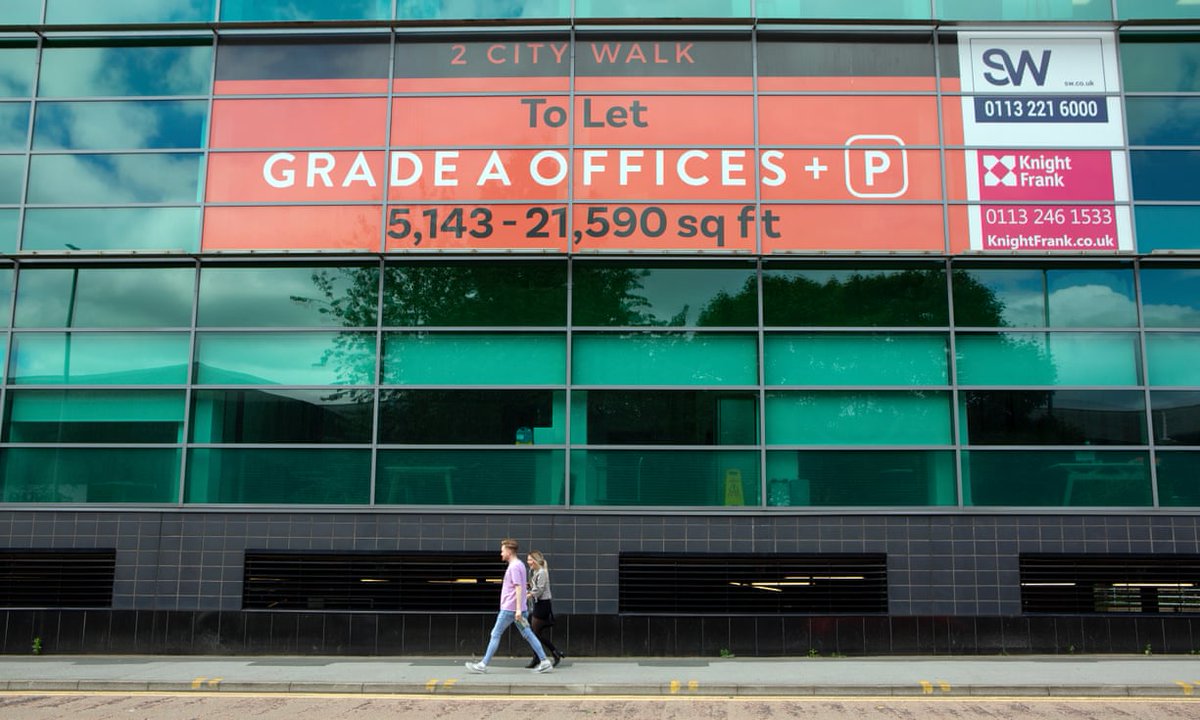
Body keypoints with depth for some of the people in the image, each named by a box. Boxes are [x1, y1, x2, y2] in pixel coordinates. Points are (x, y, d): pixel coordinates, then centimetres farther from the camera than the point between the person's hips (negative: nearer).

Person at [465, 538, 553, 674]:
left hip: (509, 609, -9)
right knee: (528, 635, 7)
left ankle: (483, 665, 5)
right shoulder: (519, 565, 16)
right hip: (516, 608, 9)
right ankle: (545, 662, 3)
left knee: (496, 634, -1)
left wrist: (518, 609, -24)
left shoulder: (514, 567, -14)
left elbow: (518, 588, -21)